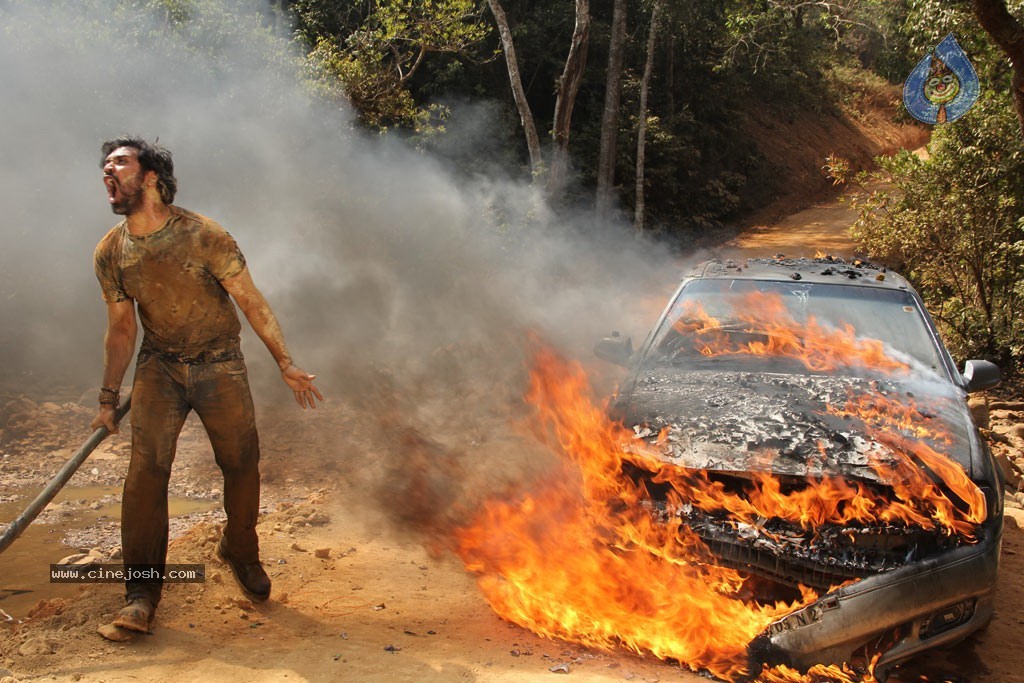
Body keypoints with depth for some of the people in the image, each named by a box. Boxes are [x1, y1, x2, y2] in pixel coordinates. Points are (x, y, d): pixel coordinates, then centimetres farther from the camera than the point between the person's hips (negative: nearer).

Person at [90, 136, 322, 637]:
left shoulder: (203, 236, -15)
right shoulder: (110, 253, -4)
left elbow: (251, 301, -9)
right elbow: (121, 328, 6)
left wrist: (285, 364, -10)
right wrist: (109, 399, 9)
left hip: (219, 364, -2)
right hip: (159, 367, 2)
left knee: (241, 464, 2)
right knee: (146, 467, -11)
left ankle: (241, 553, 29)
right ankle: (141, 591, -2)